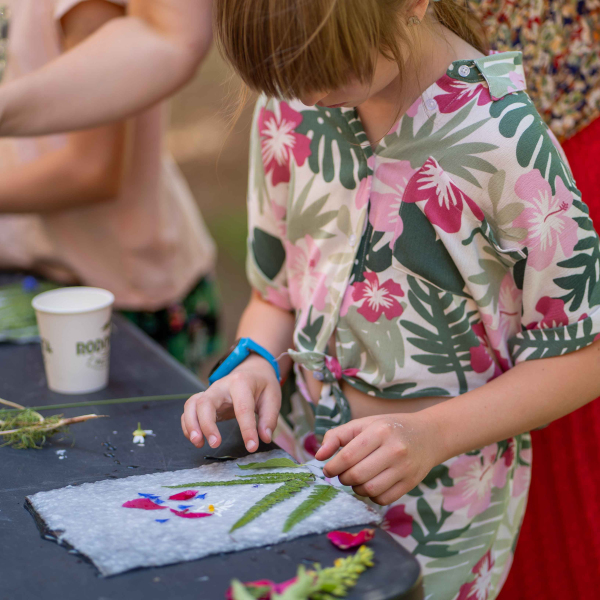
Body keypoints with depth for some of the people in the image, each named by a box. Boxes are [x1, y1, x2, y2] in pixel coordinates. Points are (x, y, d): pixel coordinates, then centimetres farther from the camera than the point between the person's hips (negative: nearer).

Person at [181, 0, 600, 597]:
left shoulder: (504, 139, -21)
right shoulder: (287, 108, -3)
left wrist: (433, 434, -24)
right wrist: (255, 363, -12)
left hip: (436, 498, -4)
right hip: (303, 459, 5)